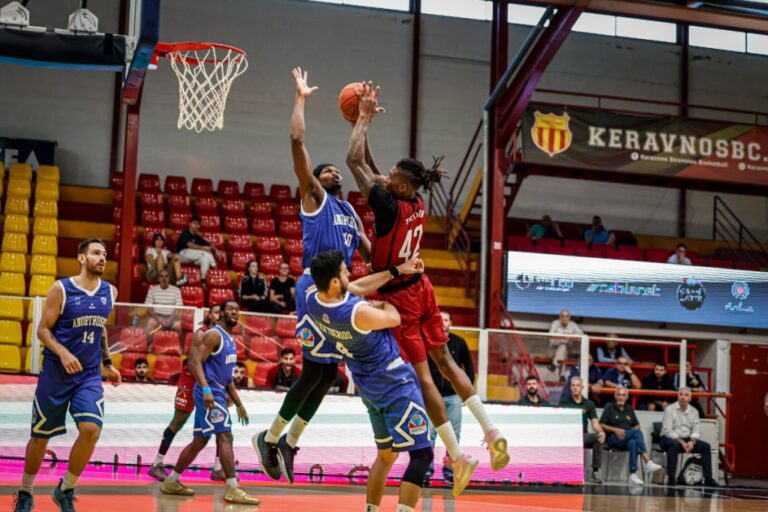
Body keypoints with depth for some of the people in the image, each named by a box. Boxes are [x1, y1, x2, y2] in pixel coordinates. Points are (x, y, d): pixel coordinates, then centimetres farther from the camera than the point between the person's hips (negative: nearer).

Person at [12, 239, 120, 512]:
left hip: (90, 375, 3)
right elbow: (43, 329, -8)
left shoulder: (110, 292, 5)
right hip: (56, 373, -3)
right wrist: (63, 353, -24)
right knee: (41, 436, 7)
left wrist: (107, 363, 20)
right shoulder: (61, 289, -9)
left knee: (91, 429, -17)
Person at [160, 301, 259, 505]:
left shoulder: (230, 340, 19)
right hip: (209, 392, -10)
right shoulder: (214, 335, -10)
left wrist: (238, 404, 24)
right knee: (225, 437, -14)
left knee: (199, 441, 14)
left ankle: (171, 482, 22)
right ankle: (232, 490, -16)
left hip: (218, 393, 10)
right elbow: (195, 362, -20)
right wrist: (206, 389, -32)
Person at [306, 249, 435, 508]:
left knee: (386, 454, 22)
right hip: (396, 384, -8)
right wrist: (382, 304, 14)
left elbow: (358, 287, 6)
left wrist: (396, 270, 8)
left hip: (370, 387, 9)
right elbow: (394, 318, -8)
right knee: (421, 454, -7)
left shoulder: (313, 300, -9)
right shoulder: (358, 313, -29)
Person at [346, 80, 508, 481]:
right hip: (421, 290, 8)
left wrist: (365, 118, -9)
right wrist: (363, 121, 11)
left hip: (399, 298, -8)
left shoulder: (390, 207, -23)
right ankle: (490, 432, 10)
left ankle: (456, 454, 0)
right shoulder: (415, 205, -1)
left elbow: (354, 162, -19)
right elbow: (369, 167, 13)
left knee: (421, 376, -2)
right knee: (444, 362, 16)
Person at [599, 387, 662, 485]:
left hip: (627, 439, 4)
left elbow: (637, 425, 24)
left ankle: (633, 474, -46)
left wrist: (634, 430, 1)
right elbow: (601, 425, 2)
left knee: (632, 442, -38)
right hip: (613, 439, -4)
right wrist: (615, 430, -11)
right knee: (637, 432, -32)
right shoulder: (609, 407, 9)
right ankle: (648, 462, -45)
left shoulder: (629, 408, 22)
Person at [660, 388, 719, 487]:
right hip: (670, 439, -5)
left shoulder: (694, 411, 8)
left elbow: (696, 430, 4)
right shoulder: (670, 409, -9)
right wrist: (681, 442, -23)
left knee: (706, 446, -13)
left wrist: (692, 442, -17)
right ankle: (671, 478, -35)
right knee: (674, 445, -39)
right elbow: (667, 431, -15)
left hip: (687, 439, 6)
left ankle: (708, 479, -11)